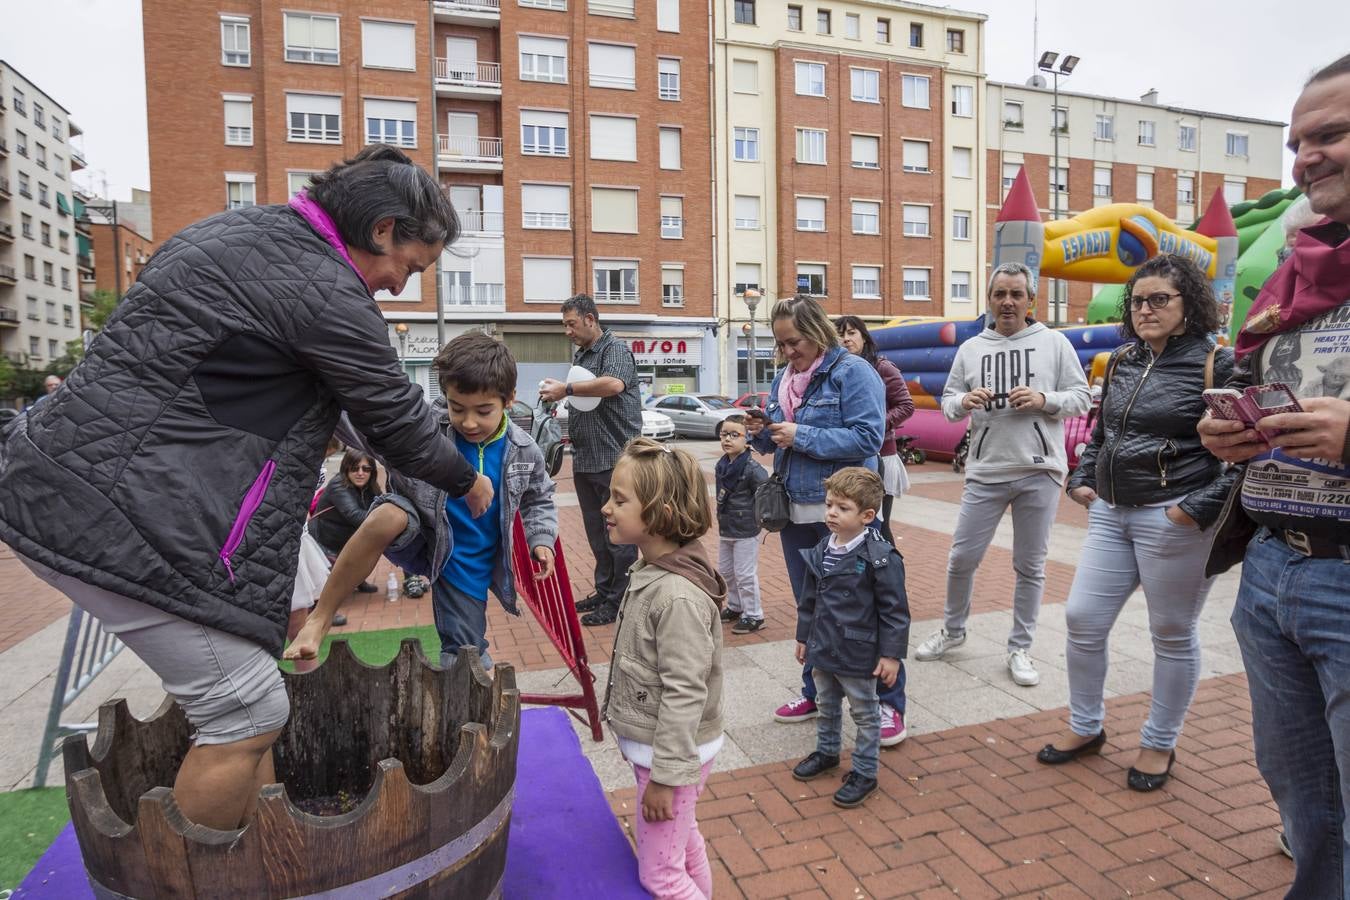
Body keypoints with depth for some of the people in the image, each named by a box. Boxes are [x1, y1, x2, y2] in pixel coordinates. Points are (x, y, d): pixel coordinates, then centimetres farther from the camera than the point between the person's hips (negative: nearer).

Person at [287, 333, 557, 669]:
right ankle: (318, 620, -21)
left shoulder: (524, 453, -12)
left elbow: (539, 500, 6)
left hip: (468, 564, 3)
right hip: (419, 539, -2)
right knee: (387, 516, -36)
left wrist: (541, 540, -9)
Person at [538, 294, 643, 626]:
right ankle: (603, 592, 28)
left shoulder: (615, 349, -9)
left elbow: (614, 384, -30)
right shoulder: (580, 355, 17)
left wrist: (567, 389, -23)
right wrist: (571, 432, 12)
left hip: (614, 460, -9)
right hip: (585, 460, 9)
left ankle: (618, 602, 8)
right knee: (596, 533, 16)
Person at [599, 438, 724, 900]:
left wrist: (664, 776, -19)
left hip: (672, 753, -8)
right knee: (684, 844, 25)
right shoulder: (650, 570, -1)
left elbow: (685, 695, -26)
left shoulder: (678, 596, -30)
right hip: (654, 744, 9)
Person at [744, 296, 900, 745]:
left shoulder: (852, 371, -11)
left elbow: (868, 438, -19)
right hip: (795, 510, 7)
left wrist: (802, 436, -22)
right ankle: (817, 691, 33)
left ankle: (887, 703, 17)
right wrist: (762, 433, -7)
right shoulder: (783, 377, 10)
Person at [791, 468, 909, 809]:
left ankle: (864, 773, 27)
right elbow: (809, 600, 10)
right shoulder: (821, 552, -1)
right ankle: (827, 752, 46)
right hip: (823, 650, 7)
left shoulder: (881, 558, -21)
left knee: (865, 714, 12)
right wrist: (804, 637, 15)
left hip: (859, 655, -6)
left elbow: (894, 610, -16)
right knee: (827, 706, 24)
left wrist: (891, 654, -15)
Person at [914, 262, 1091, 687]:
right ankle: (953, 630, 30)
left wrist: (1044, 399, -15)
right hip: (985, 471, 1)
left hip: (1039, 470, -1)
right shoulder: (970, 349, 7)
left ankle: (1020, 648, 24)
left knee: (1030, 567, 9)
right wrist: (964, 401, -14)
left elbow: (1081, 397, 3)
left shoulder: (1054, 343, 3)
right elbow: (947, 403, 8)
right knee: (961, 557, 6)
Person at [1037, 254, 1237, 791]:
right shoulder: (1122, 363, 10)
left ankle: (1159, 744, 28)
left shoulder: (1216, 365, -9)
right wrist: (1082, 479, 11)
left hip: (1174, 521, -6)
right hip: (1111, 514, 6)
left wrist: (1201, 507, -18)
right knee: (1082, 619, 7)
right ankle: (1085, 727, 27)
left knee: (1172, 635, 9)